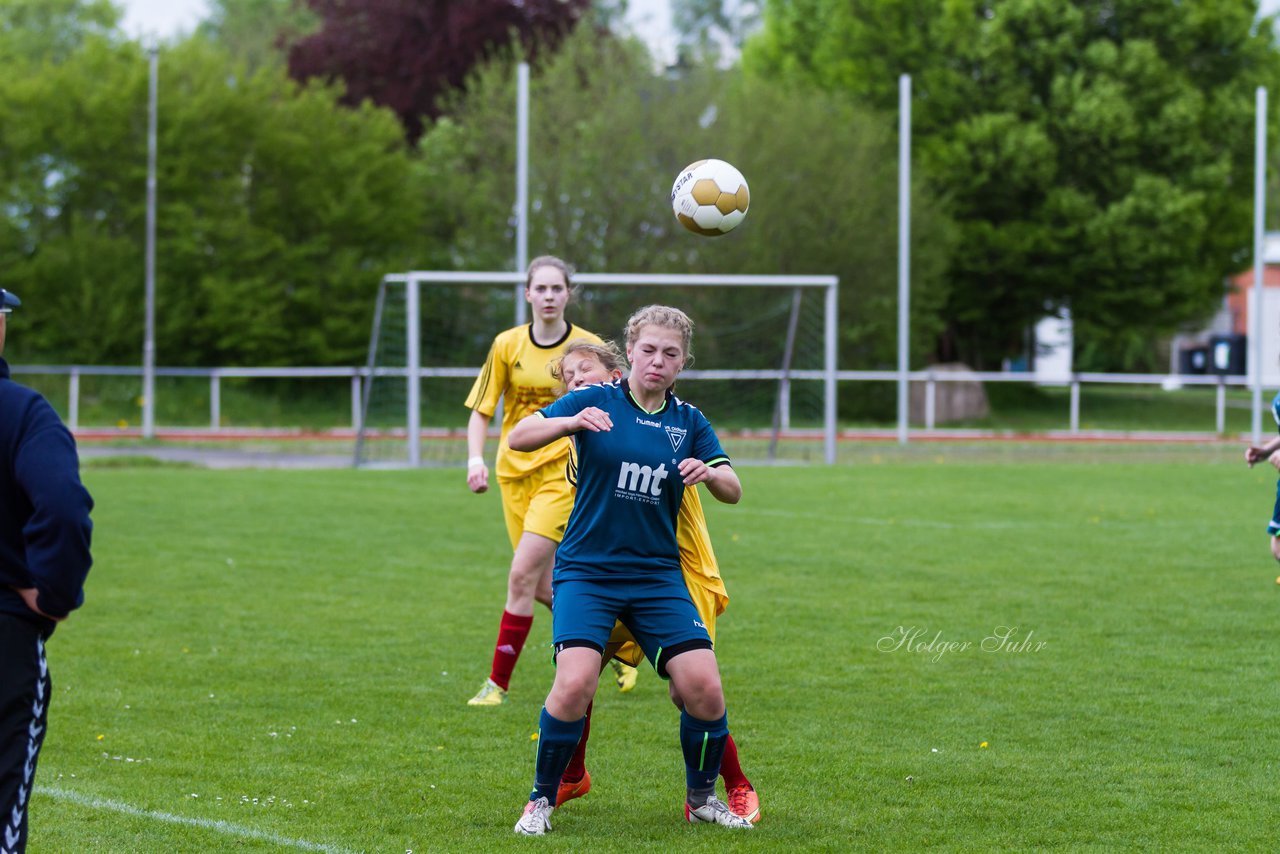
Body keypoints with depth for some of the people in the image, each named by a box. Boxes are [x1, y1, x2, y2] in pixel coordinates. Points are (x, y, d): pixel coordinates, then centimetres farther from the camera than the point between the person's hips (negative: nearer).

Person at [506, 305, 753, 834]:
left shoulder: (689, 422, 8)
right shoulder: (594, 401, -2)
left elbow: (733, 491, 6)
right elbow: (518, 438, -11)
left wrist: (711, 473, -17)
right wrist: (571, 422, -30)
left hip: (657, 574, 3)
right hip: (586, 570, -3)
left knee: (703, 688, -8)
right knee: (575, 683, -23)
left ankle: (701, 798, 17)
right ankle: (541, 800, -2)